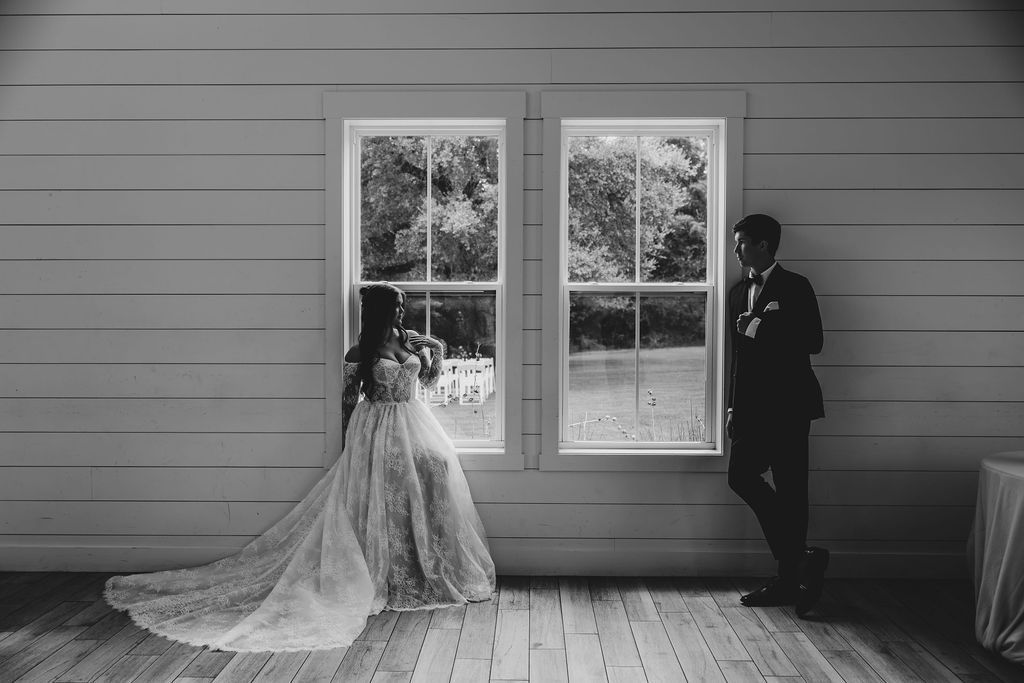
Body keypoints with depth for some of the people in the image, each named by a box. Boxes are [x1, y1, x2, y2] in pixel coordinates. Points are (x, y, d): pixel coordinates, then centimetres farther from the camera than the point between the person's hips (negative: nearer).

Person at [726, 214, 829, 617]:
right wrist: (733, 406, 17)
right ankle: (799, 560, 13)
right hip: (752, 406, 7)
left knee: (790, 489, -4)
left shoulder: (795, 288, -4)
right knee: (741, 477, 1)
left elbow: (813, 342, -13)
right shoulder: (739, 292, 17)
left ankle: (790, 579, 8)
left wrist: (759, 328, -15)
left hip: (788, 405, -7)